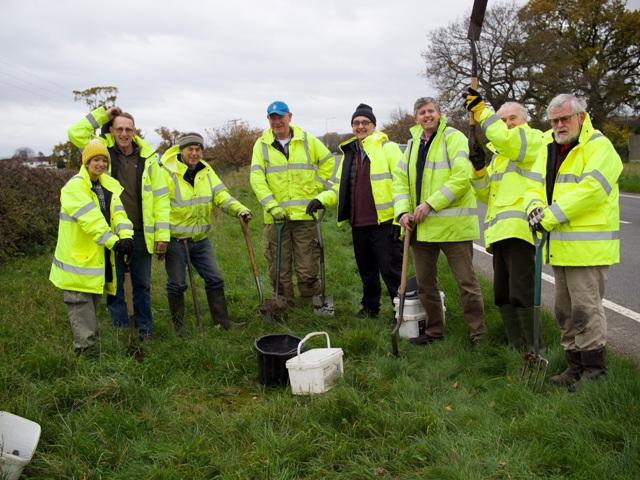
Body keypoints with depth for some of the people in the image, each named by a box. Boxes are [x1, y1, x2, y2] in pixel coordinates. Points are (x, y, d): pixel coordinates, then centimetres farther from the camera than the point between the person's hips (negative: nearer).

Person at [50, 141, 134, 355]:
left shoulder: (110, 185, 8)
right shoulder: (74, 187, -14)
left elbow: (119, 212, -7)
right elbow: (90, 220, -24)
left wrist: (126, 236, -25)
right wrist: (114, 241, -30)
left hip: (101, 255, 7)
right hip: (78, 256, -7)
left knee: (93, 299, 19)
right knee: (80, 301, -1)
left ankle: (90, 339, 34)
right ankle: (85, 348, 5)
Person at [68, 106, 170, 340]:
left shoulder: (147, 157, -1)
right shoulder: (104, 151, 2)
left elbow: (160, 196, -1)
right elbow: (75, 133, -3)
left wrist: (162, 233, -5)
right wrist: (103, 114, -4)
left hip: (141, 233, 0)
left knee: (142, 283, 12)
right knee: (114, 283, 9)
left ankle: (145, 330, 25)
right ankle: (120, 328, 23)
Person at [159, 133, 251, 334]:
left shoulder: (206, 170, 6)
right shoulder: (168, 173, -12)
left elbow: (220, 195, 2)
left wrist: (239, 209, -17)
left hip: (200, 238, 5)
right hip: (175, 240, -5)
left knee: (215, 279, 7)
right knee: (176, 284, 4)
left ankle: (223, 321, 19)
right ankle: (178, 325, 21)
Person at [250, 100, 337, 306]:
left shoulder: (307, 140, 6)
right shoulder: (262, 145, 4)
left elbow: (329, 162, 17)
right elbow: (256, 178, -4)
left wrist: (320, 191, 7)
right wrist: (272, 206, -15)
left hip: (305, 214, 0)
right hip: (276, 217, 1)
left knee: (307, 269, 2)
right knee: (279, 270, 7)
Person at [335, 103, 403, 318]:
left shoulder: (388, 148, -5)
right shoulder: (348, 152, 15)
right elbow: (341, 187, 23)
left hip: (384, 222, -7)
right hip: (358, 222, 7)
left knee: (391, 268, -3)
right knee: (366, 269, 17)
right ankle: (370, 306, 32)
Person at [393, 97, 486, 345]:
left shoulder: (454, 138, -6)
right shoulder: (413, 143, 15)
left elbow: (461, 177, -18)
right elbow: (400, 180, 12)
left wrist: (430, 204, -21)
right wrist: (403, 211, -4)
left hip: (453, 225, -7)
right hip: (420, 226, 7)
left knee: (466, 282, 1)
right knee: (425, 282, 15)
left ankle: (478, 334, 14)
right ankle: (434, 330, 30)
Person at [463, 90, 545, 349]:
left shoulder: (535, 139, 4)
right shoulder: (499, 153, 28)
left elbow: (505, 138, -19)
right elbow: (485, 193, 21)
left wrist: (481, 110, -14)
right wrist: (479, 169, 5)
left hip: (519, 229, -9)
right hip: (501, 231, 9)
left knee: (521, 293, -13)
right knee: (503, 295, 12)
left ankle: (534, 350, -4)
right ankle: (516, 347, 21)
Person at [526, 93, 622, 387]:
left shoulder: (599, 147, -9)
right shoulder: (549, 149, 15)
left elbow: (589, 191, -22)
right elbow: (535, 185, 13)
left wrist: (551, 216, -21)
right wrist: (535, 207, -9)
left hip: (588, 246, -8)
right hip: (560, 245, 8)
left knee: (586, 309, -5)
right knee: (564, 310, 15)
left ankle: (595, 370, 9)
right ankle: (575, 366, 28)